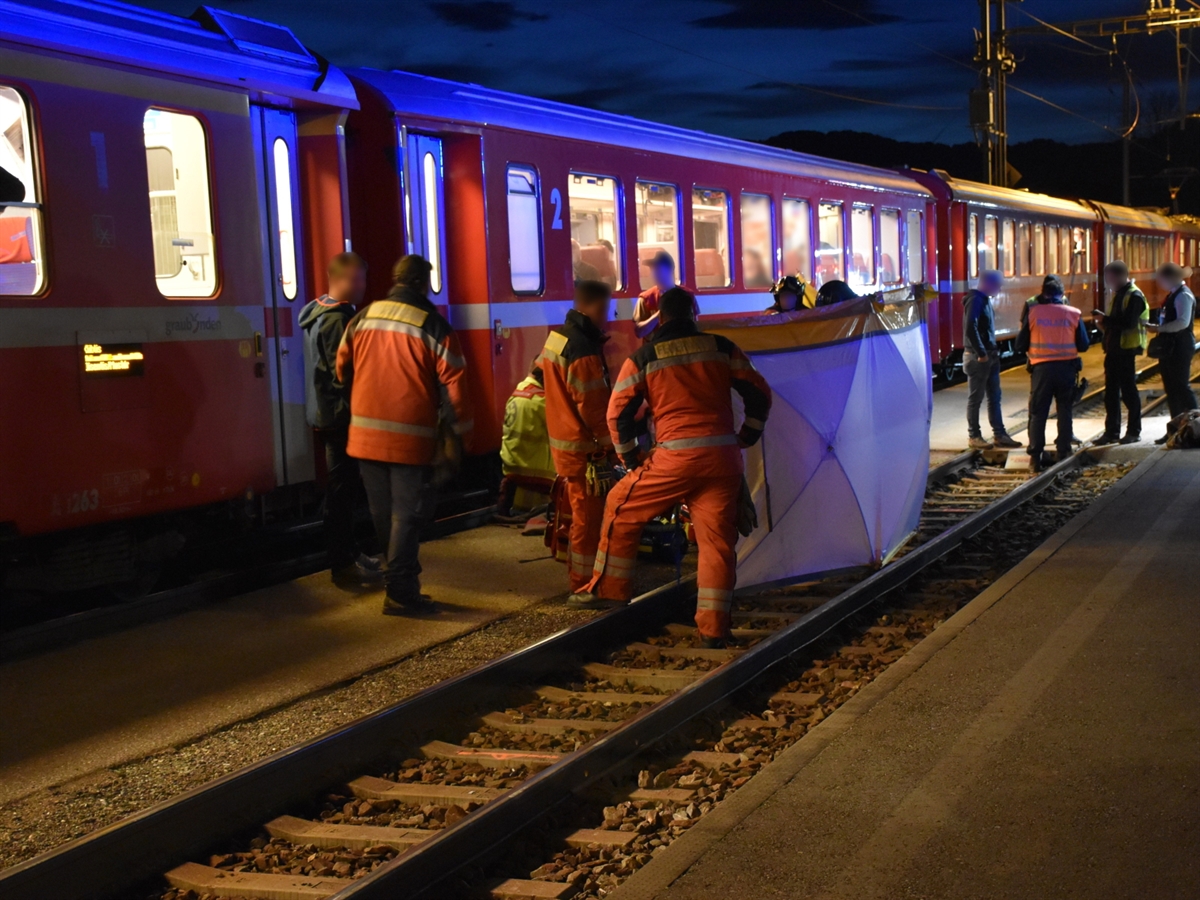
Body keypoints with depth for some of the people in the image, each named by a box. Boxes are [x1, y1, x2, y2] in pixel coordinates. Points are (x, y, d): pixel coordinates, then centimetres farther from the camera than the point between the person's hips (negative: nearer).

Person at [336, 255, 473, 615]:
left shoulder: (362, 318, 5)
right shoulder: (433, 326, -7)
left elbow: (343, 369, 12)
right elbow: (453, 381, -10)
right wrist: (461, 426, 2)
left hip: (366, 434, 5)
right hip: (411, 437, -5)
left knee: (383, 513, 16)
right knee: (408, 513, 1)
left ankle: (400, 577, 28)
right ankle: (400, 591, -1)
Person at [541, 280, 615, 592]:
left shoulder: (556, 336, 8)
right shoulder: (584, 350, -22)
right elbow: (594, 407, -21)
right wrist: (612, 441, -11)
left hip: (562, 441, 10)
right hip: (585, 448, -10)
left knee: (581, 515, 21)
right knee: (589, 517, -1)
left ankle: (579, 577, 31)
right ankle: (585, 585, 6)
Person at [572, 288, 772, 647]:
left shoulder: (642, 359, 3)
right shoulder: (722, 348, 9)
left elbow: (618, 413, 2)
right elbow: (759, 393, 11)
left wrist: (630, 458, 15)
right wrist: (747, 438, 23)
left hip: (675, 458, -2)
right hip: (723, 459, 2)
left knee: (621, 507, 18)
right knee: (717, 539, 7)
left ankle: (608, 589, 24)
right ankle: (714, 628, 6)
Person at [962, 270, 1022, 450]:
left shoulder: (985, 299, 15)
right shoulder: (975, 300, -14)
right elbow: (970, 328, -23)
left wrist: (992, 351, 11)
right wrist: (981, 353, -20)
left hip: (990, 356, 9)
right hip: (978, 357, -9)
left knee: (994, 397, 11)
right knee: (975, 398, -1)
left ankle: (999, 435, 16)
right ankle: (974, 436, 6)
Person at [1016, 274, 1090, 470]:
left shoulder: (1033, 312, -3)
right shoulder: (1073, 314, -1)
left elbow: (1020, 345, 0)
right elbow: (1083, 345, 3)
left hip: (1042, 368, -1)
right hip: (1066, 367, 1)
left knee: (1038, 412, 6)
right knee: (1064, 411, 13)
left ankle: (1036, 455, 1)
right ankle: (1064, 452, 14)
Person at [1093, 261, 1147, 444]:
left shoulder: (1134, 296, -13)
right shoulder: (1118, 295, 16)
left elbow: (1128, 323, -24)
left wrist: (1105, 319, -21)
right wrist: (1103, 320, 2)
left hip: (1126, 350, -9)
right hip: (1113, 350, 9)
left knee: (1128, 391, -2)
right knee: (1111, 392, 10)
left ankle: (1134, 431, 6)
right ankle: (1112, 432, 16)